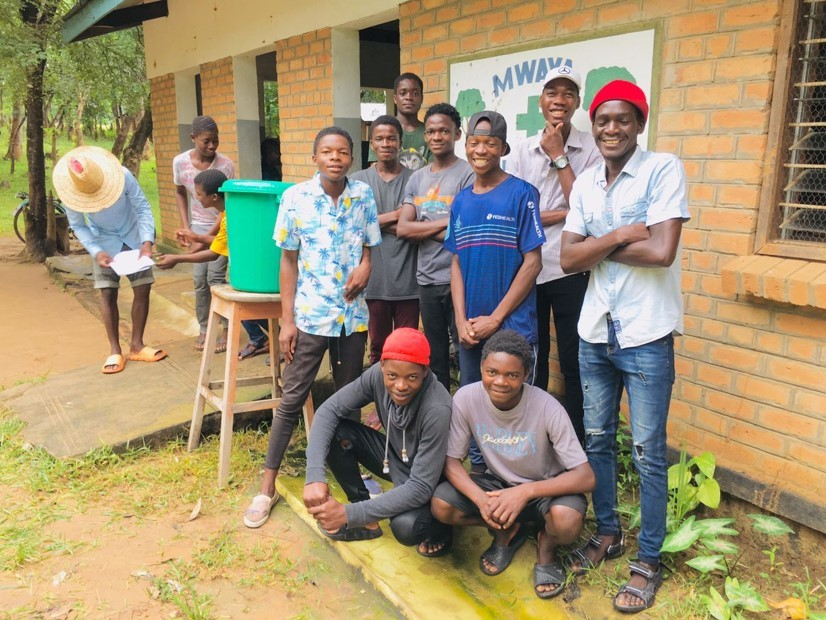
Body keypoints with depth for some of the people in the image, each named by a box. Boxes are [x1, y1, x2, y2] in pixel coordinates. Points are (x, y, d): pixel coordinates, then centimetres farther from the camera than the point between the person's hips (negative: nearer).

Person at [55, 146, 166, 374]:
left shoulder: (121, 176, -29)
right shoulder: (71, 191, -24)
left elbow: (143, 207, -21)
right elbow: (78, 226, -12)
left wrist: (147, 241, -33)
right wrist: (96, 252, -27)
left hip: (134, 237, 0)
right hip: (104, 242, 0)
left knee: (142, 288, -3)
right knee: (108, 293, -7)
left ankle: (136, 345, 8)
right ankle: (115, 351, 2)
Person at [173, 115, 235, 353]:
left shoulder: (225, 165, -18)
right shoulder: (180, 162, -8)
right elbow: (180, 193, 8)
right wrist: (186, 227, 2)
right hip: (197, 227, 3)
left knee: (215, 277, -9)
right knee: (200, 279, 3)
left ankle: (226, 330, 2)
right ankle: (203, 329, 16)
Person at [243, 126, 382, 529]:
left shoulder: (363, 195, 0)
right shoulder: (295, 197, -6)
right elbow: (288, 260, -3)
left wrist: (365, 264, -13)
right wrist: (287, 320, -6)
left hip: (353, 314, 2)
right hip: (310, 314, -2)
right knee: (291, 399, 2)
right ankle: (267, 487, 14)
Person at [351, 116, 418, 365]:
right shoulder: (358, 181, 5)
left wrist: (376, 223, -8)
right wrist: (394, 216, -10)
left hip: (408, 279, -1)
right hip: (374, 279, 1)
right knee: (378, 347, 13)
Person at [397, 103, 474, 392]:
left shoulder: (468, 174, -8)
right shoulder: (417, 178, 11)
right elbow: (402, 228, 0)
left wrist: (422, 231, -8)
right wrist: (444, 223, -10)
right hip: (426, 279, 6)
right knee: (435, 354, 17)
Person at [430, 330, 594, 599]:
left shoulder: (547, 408, -28)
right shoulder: (466, 398, -21)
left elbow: (586, 477, -26)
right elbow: (451, 460, -13)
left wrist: (525, 491, -37)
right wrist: (481, 499, -31)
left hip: (545, 488, -3)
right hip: (499, 483, 3)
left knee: (567, 520, -35)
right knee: (440, 504, -22)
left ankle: (547, 545, 4)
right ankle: (509, 532, 8)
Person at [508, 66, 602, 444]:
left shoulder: (591, 148, -1)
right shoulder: (521, 151, 5)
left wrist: (558, 156, -10)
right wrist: (564, 213, -11)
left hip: (570, 270, -2)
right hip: (526, 269, 3)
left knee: (574, 364, 5)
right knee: (531, 360, 14)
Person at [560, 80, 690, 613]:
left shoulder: (664, 170, -9)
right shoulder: (585, 184, 7)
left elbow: (661, 251, -21)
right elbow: (568, 259, -1)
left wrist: (597, 246, -9)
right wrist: (619, 236, -15)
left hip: (646, 336, -5)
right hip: (595, 332, 6)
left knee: (648, 453, 5)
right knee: (597, 439, 16)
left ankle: (650, 560, 21)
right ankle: (608, 532, 35)